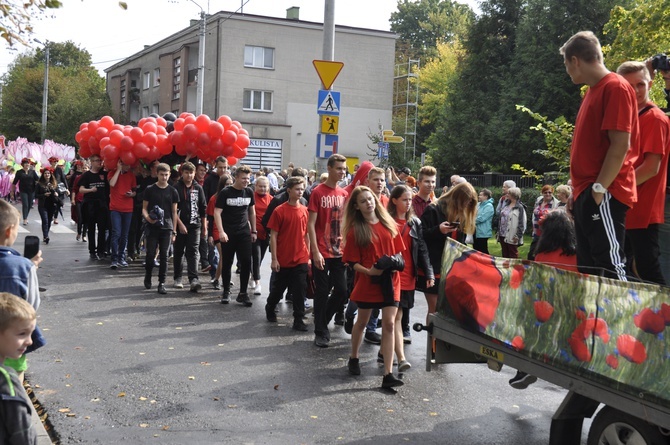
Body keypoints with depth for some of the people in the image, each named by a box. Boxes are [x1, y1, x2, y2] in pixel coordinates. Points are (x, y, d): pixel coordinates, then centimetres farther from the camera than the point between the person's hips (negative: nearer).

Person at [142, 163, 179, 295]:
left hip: (166, 228, 1)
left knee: (164, 256, 1)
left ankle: (162, 283, 6)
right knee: (150, 254, -1)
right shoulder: (150, 189, 3)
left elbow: (174, 212, 8)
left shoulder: (172, 191, 6)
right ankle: (147, 277, 24)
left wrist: (174, 230, 4)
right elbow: (144, 208, 5)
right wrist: (148, 217, -17)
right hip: (152, 227, -1)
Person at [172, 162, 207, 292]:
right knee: (178, 252, 9)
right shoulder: (176, 188, -2)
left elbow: (203, 209, 11)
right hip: (180, 225, -1)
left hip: (195, 225, 1)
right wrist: (180, 224, -12)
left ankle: (193, 279, -15)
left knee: (193, 252, -7)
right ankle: (178, 278, 21)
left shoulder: (198, 188, 8)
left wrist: (204, 226, 8)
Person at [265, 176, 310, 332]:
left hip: (301, 260, 3)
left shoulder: (305, 211, 2)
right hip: (283, 260, -2)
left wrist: (308, 256, 7)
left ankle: (298, 320, 10)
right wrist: (274, 259, -10)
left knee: (300, 291, 2)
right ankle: (270, 309, 39)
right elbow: (273, 235, -8)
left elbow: (307, 234, 10)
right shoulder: (279, 211, -10)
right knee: (278, 288, 15)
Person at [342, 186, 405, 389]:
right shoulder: (355, 230, -5)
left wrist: (397, 263, -10)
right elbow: (352, 261, -6)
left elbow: (398, 250, 11)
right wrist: (368, 271, -22)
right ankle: (353, 358, 41)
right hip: (367, 281, -2)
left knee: (389, 324, -6)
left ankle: (388, 374, -6)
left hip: (390, 280, 2)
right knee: (362, 322, 16)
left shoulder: (389, 224, 5)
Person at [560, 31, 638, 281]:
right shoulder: (593, 91, 19)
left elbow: (620, 145, -17)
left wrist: (599, 189, -19)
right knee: (588, 268, 11)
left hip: (604, 196, -10)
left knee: (610, 265, -9)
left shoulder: (615, 87, -10)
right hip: (586, 195, 10)